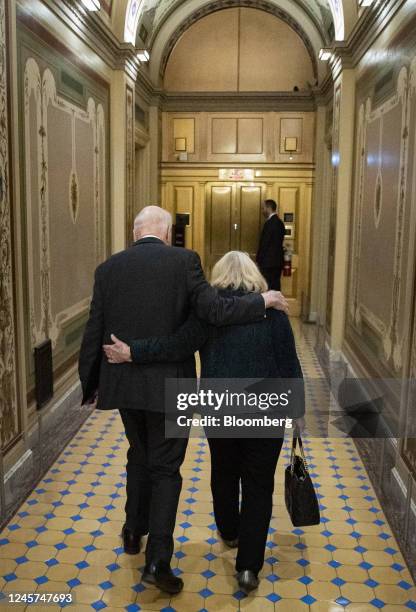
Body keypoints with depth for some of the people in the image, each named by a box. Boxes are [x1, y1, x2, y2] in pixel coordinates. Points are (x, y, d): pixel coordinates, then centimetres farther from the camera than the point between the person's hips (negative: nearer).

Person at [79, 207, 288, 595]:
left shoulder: (108, 268, 1)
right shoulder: (183, 261, -9)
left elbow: (94, 333, 3)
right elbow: (214, 309, -19)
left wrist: (89, 384, 14)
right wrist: (262, 301, -4)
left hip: (123, 383, 4)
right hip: (168, 384, -4)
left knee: (139, 456, 25)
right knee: (165, 469, 9)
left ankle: (134, 532, 41)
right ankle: (157, 561, 9)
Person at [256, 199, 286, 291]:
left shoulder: (270, 223, -15)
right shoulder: (280, 222, 13)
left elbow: (264, 243, -16)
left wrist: (259, 260, -8)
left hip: (269, 262, -9)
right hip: (278, 262, 9)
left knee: (268, 289, -7)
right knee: (275, 287, 11)